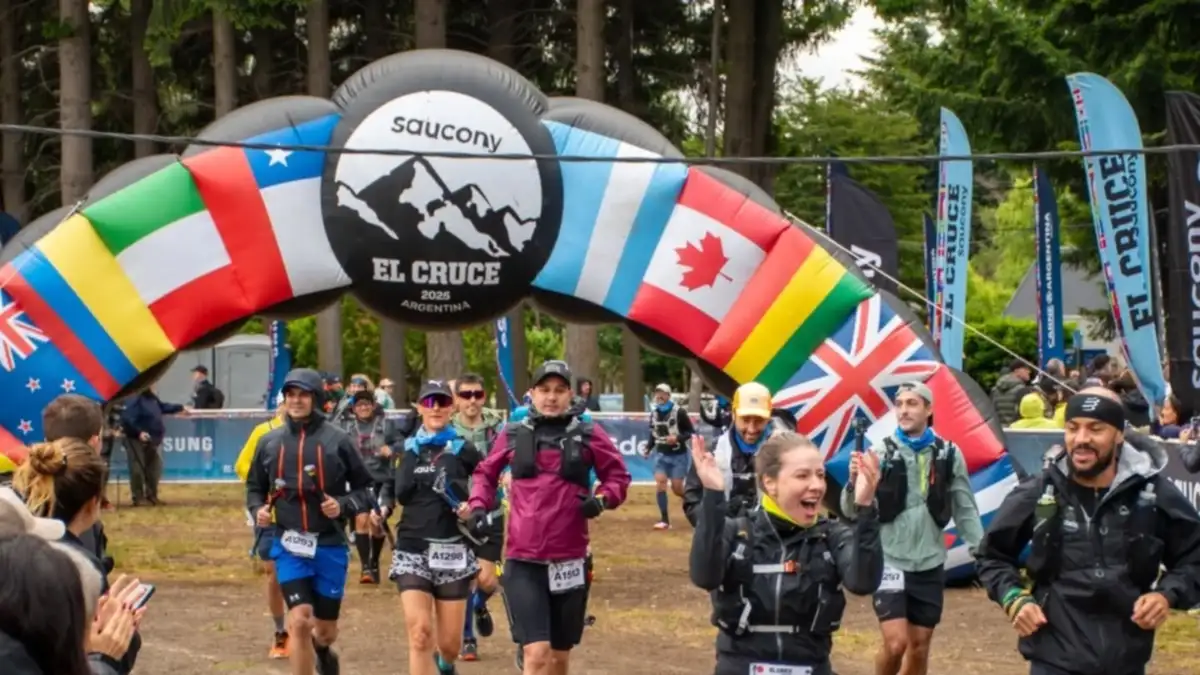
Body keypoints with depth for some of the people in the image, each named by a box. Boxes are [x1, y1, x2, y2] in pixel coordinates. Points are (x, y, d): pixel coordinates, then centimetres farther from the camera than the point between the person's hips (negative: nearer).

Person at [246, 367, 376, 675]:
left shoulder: (336, 441, -5)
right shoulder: (270, 442, 2)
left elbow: (365, 488, 2)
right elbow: (255, 487, 15)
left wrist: (343, 505, -15)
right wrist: (258, 509, -5)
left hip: (329, 546, 0)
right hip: (289, 546, 0)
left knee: (326, 628, 13)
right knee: (299, 621, -13)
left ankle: (322, 650, 49)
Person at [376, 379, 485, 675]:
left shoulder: (463, 450, 0)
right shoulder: (404, 449, 7)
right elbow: (391, 488, 21)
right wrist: (383, 507, 1)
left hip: (453, 551, -1)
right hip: (412, 550, 1)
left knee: (450, 644, 6)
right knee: (419, 634, -15)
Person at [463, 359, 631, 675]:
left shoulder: (587, 435, 1)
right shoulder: (513, 435, 3)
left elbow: (618, 475, 9)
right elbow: (486, 473, 18)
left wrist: (602, 499, -10)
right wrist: (478, 505, 1)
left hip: (569, 562, 2)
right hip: (523, 562, -2)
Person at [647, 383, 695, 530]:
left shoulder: (679, 412, -13)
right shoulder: (654, 412, 3)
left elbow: (691, 432, -10)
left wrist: (678, 438, -26)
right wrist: (648, 448, 3)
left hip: (678, 455, -4)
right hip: (661, 454, 4)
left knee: (677, 488, -3)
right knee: (660, 483, -13)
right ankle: (664, 520, -8)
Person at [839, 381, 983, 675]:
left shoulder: (949, 455, 0)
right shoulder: (880, 453, -8)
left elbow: (966, 511, 7)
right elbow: (852, 512, -9)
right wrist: (854, 482, -29)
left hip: (930, 565, 3)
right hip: (890, 562, -3)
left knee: (919, 647, 10)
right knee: (895, 643, -12)